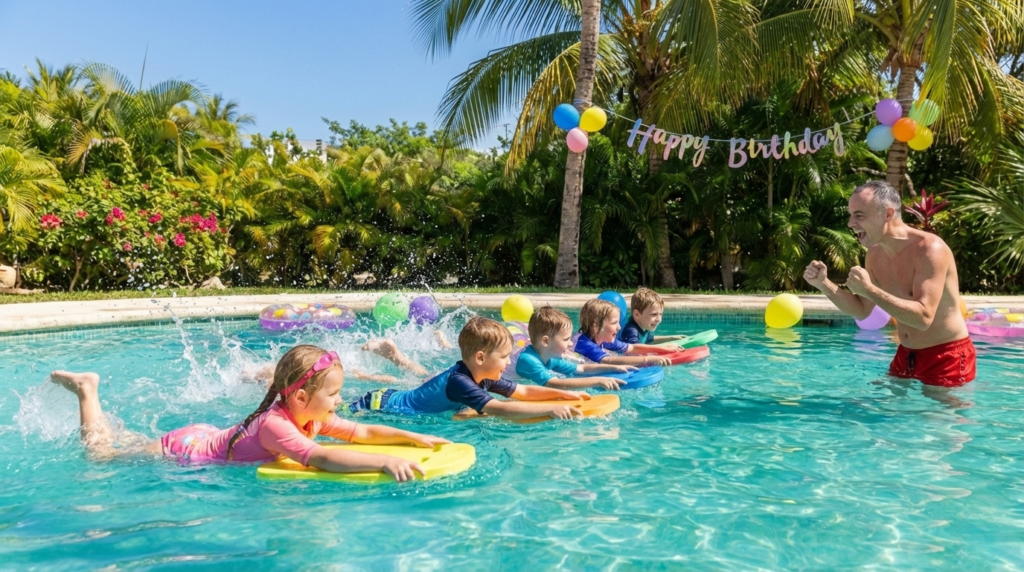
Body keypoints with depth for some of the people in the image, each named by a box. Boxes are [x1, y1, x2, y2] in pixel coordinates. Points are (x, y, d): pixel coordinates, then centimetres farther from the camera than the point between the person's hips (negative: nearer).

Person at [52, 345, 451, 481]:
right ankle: (87, 390, 27)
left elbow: (364, 432, -13)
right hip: (183, 453, -7)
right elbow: (323, 459, -55)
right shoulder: (275, 425, -40)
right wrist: (385, 461, -62)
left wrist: (416, 438, -26)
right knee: (102, 454, 16)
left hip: (206, 438, 7)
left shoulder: (312, 418, -15)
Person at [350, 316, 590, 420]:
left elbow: (524, 391, 0)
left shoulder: (483, 377, -7)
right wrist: (551, 409, -46)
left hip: (394, 397, 8)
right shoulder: (459, 382, -34)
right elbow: (500, 410, -45)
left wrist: (564, 394, -12)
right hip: (379, 406, -8)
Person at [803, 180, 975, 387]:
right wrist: (824, 284, -5)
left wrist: (869, 290, -35)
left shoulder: (929, 248, -23)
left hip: (947, 356, -7)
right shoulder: (875, 255, 0)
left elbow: (923, 318, -32)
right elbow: (862, 310, 9)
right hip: (906, 355, 7)